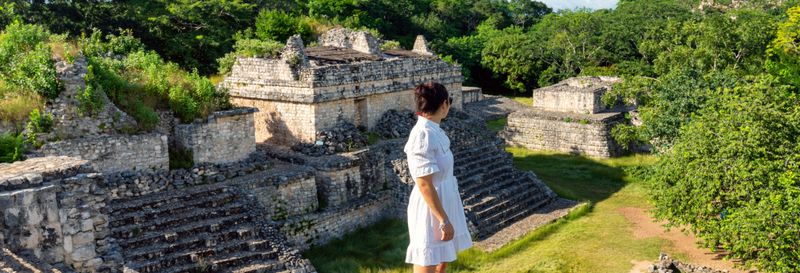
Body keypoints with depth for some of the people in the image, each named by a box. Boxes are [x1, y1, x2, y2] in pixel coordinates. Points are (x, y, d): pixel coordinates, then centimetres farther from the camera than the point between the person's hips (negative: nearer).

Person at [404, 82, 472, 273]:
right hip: (431, 208, -9)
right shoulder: (423, 135, -25)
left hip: (444, 202, 9)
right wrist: (444, 220, -21)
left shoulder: (434, 130, 4)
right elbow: (424, 184, -24)